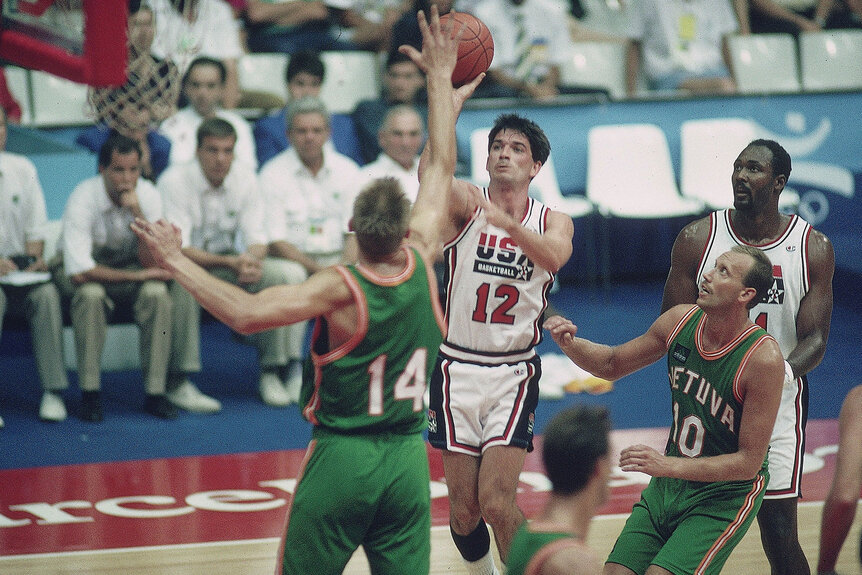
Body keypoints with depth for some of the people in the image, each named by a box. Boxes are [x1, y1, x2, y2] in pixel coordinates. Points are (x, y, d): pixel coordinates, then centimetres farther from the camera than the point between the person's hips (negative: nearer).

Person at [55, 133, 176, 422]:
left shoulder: (148, 195, -15)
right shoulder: (82, 200, -26)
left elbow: (152, 264, -20)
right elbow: (79, 272, -31)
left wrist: (137, 212, -32)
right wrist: (137, 276, -27)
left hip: (130, 268, 3)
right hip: (85, 272, -3)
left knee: (157, 292, -28)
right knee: (90, 295, -36)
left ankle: (155, 393, -23)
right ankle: (90, 395, -27)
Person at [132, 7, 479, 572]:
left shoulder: (341, 289, -18)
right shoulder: (420, 263, -6)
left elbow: (246, 312, -29)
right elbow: (442, 168, 6)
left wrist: (176, 260, -22)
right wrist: (441, 80, 16)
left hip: (341, 456, -4)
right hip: (408, 459, 4)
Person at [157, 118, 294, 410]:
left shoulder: (244, 177, -6)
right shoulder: (175, 181, -20)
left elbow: (256, 238, -5)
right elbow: (178, 249, -25)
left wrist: (251, 260, -31)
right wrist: (230, 263, -39)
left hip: (229, 260, 4)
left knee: (274, 277, -22)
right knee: (184, 282, -38)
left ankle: (271, 374, -12)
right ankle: (178, 383, -30)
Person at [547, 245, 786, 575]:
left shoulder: (763, 358, -23)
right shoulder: (680, 321, -5)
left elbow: (749, 462, -21)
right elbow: (613, 364, 12)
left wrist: (669, 466, -28)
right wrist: (570, 344, -9)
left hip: (726, 496, -6)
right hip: (668, 485, 6)